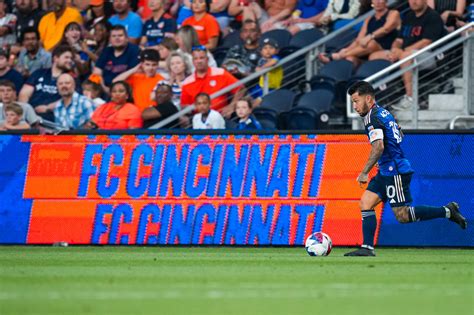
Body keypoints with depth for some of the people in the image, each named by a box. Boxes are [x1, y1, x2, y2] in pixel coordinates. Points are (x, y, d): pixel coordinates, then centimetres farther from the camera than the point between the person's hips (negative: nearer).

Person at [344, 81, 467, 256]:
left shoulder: (372, 118, -16)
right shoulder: (383, 112, 14)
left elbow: (378, 147, -28)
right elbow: (400, 134, 27)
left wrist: (364, 173, -24)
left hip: (396, 172, -10)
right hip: (386, 172, 10)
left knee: (403, 216, -8)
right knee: (365, 204, 2)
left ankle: (447, 211, -2)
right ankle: (367, 248, -3)